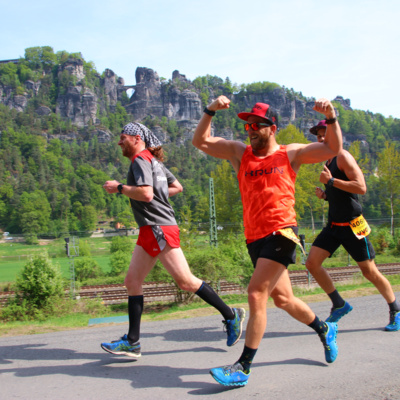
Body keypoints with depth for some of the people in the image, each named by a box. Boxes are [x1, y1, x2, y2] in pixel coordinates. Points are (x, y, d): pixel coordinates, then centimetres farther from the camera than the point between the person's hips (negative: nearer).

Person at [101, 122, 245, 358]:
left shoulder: (141, 160, -8)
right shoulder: (154, 161, 21)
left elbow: (145, 194, -23)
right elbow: (177, 187, 27)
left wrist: (119, 187, -11)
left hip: (158, 229, -10)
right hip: (150, 231, 10)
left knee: (186, 281, -8)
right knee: (132, 281, 6)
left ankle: (231, 316, 4)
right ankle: (132, 342, 8)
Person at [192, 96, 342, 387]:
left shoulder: (290, 154, 5)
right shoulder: (239, 153, 13)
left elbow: (333, 149, 5)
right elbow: (200, 141, 10)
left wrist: (331, 117, -9)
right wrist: (211, 110, -2)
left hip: (281, 234, -5)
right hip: (254, 238, 5)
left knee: (256, 294, -15)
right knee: (283, 300, 15)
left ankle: (243, 368, -7)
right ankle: (325, 329, 42)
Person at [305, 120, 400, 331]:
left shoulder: (343, 157, -9)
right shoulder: (329, 162, 16)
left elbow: (361, 187, -22)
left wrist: (330, 181, -22)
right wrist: (324, 195, 7)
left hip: (352, 225, -8)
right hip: (334, 225, 8)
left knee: (369, 271, -1)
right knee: (312, 262, -5)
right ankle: (339, 304, 8)